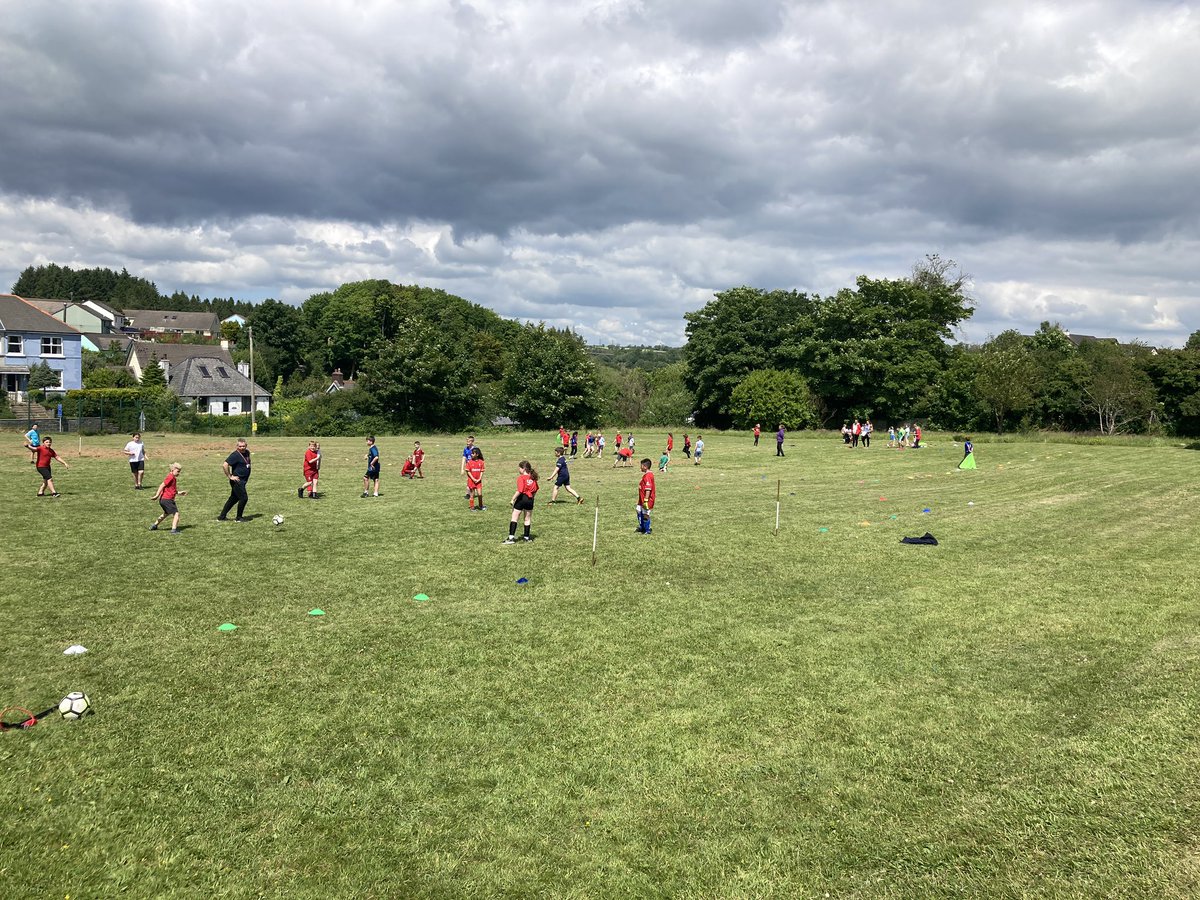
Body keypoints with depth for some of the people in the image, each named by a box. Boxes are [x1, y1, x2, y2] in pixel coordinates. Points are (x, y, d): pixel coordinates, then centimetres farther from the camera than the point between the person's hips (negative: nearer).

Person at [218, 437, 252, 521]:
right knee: (244, 498, -7)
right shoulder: (235, 455, -18)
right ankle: (239, 518, 9)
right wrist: (230, 476, -20)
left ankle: (222, 517, 23)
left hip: (243, 480, 9)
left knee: (233, 499, 14)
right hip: (237, 481, -9)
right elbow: (225, 465, -25)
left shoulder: (247, 452, 9)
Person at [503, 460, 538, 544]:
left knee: (514, 518, 1)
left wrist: (513, 499, -15)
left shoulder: (521, 477, -14)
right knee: (527, 519, 15)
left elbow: (519, 491, -22)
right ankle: (526, 537, 19)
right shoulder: (533, 477, 6)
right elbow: (535, 489, 9)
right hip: (530, 499, 6)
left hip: (521, 498, -6)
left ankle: (511, 537, -4)